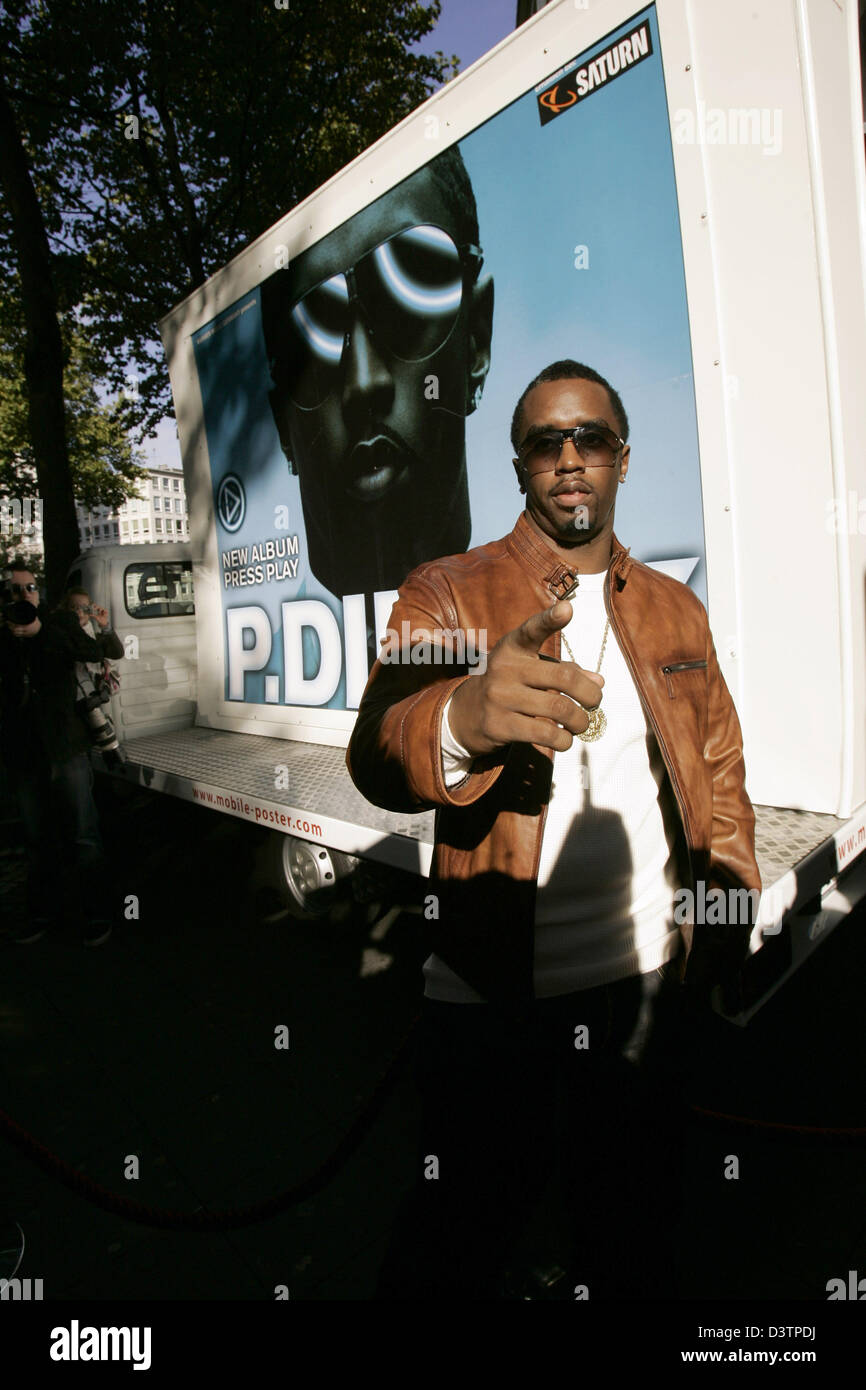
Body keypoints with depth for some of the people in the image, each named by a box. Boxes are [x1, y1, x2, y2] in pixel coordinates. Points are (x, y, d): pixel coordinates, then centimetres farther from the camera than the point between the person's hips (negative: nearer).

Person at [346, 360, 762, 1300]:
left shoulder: (677, 609, 8)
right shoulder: (446, 593, -6)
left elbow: (720, 779, 11)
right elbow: (375, 754, -21)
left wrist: (731, 931, -2)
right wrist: (463, 720, -43)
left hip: (649, 982, 4)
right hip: (491, 991, -3)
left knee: (635, 1229, 23)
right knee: (462, 1232, 17)